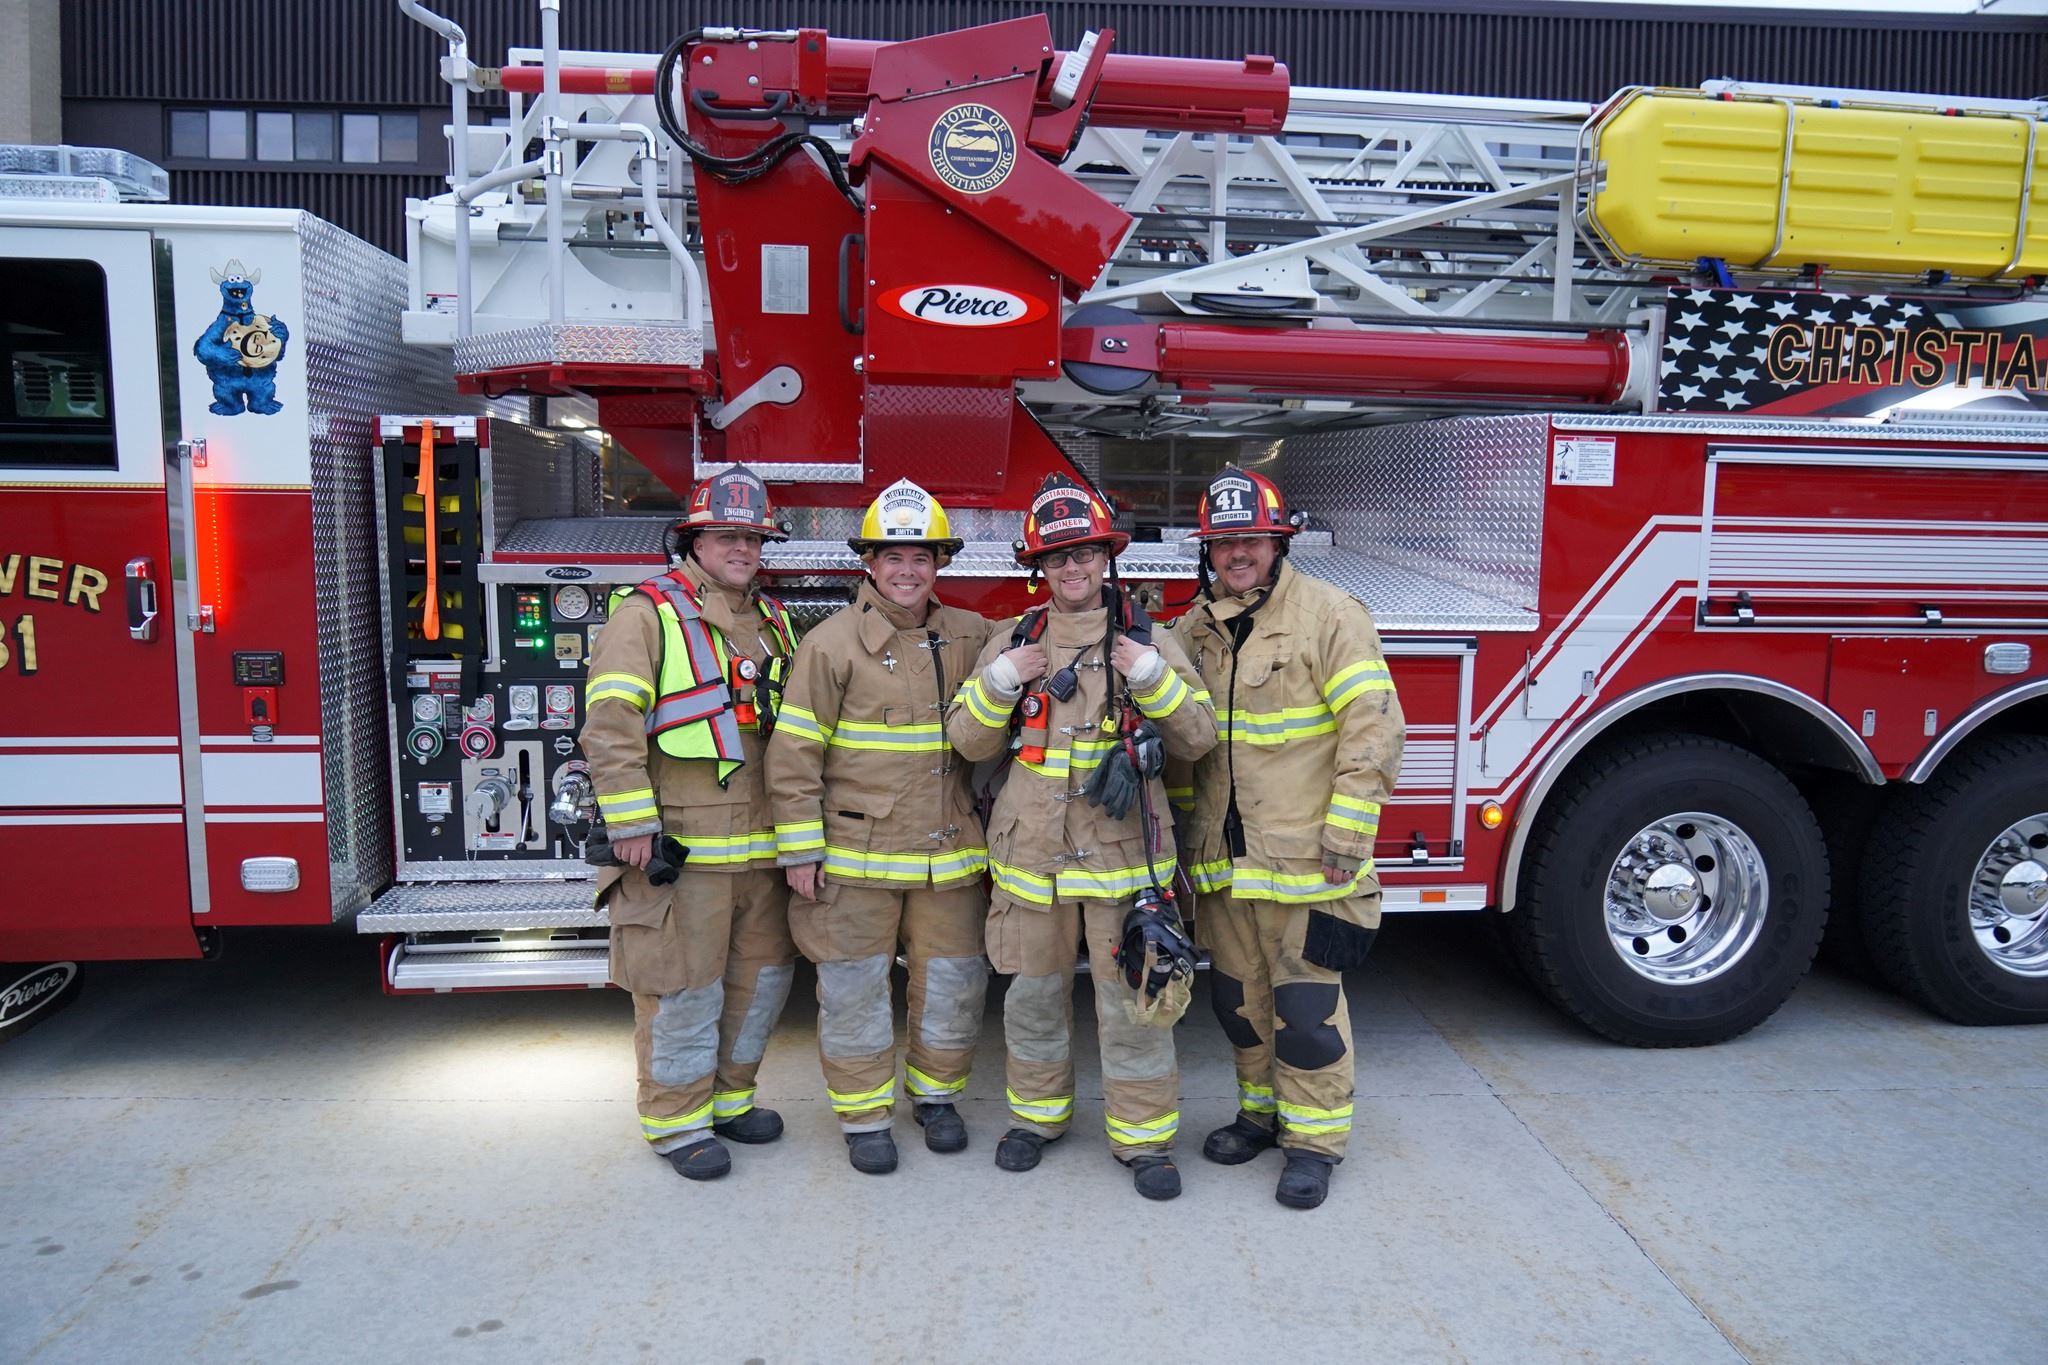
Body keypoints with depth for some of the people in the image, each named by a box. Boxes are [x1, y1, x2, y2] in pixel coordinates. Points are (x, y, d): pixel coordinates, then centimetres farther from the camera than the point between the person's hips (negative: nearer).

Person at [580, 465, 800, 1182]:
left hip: (761, 846, 7)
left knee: (762, 972, 15)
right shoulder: (648, 612, -7)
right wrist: (632, 826, -17)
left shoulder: (774, 622, 14)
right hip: (678, 847, -7)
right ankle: (676, 1118, 19)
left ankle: (729, 1095, 33)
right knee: (682, 984, 2)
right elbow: (610, 723, -14)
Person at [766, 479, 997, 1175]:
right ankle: (865, 1115, 24)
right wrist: (800, 850, -9)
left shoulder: (970, 638, 6)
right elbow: (795, 752, -8)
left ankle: (936, 1093, 34)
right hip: (856, 854, -3)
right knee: (854, 987, 7)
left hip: (948, 852, 4)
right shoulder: (832, 642, -7)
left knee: (952, 981, 12)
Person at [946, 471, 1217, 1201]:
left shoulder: (1147, 639, 2)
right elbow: (968, 741, 5)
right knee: (1033, 995, 15)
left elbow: (1198, 737, -2)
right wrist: (999, 683, -11)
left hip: (1124, 852, -2)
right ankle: (1037, 1113, 35)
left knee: (1132, 1000, 4)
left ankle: (1145, 1135, 20)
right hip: (1031, 852, 2)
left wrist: (1154, 679, -17)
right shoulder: (1011, 641, 6)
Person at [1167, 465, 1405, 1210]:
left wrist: (1346, 835, -17)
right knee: (1239, 994, 16)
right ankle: (1261, 1109, 35)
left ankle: (1314, 1138, 18)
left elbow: (1374, 729, -14)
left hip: (1303, 855, -6)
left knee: (1306, 1000, 2)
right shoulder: (1194, 629, 9)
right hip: (1221, 856, 6)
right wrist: (1178, 820, 16)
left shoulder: (1329, 615, -10)